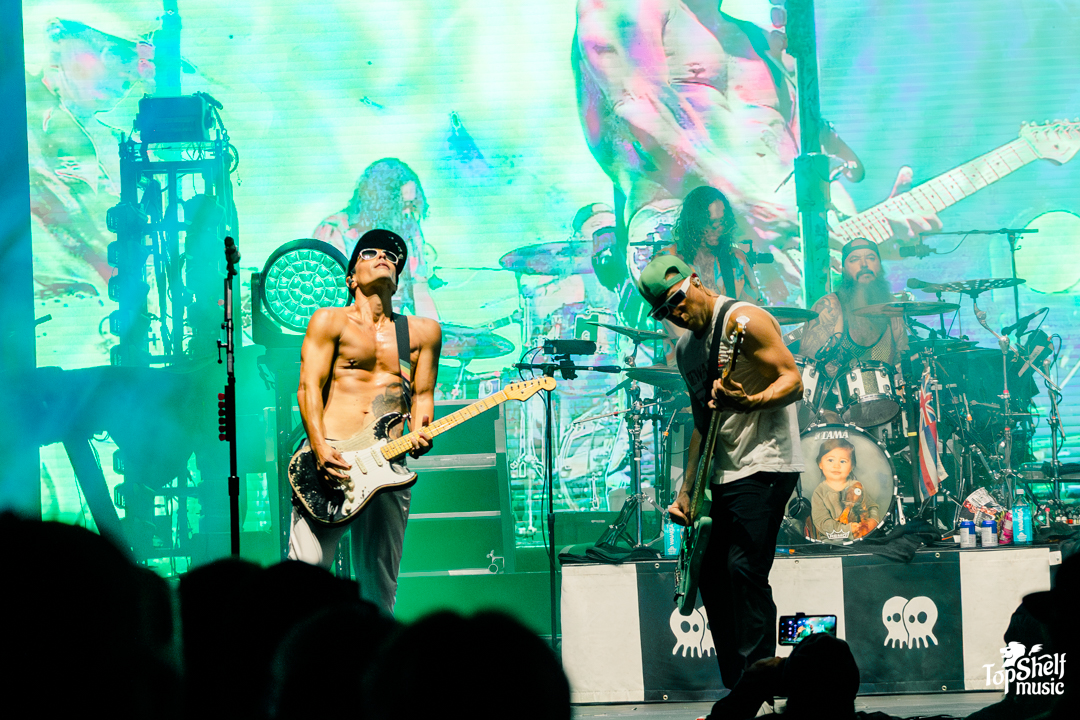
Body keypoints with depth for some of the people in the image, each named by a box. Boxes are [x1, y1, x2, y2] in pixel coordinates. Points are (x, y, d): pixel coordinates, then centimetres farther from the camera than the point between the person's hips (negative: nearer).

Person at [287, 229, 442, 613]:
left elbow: (422, 394, 17)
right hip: (332, 459, -3)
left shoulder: (423, 332, 19)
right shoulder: (331, 321, 8)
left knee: (380, 589, 3)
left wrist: (419, 434, -6)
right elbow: (309, 387, 0)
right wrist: (321, 450, -14)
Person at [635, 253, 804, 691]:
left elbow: (792, 381, -15)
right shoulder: (685, 348, 17)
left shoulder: (743, 320, -10)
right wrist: (687, 489, 19)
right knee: (711, 573, 7)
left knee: (744, 571, -16)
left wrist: (749, 403, -33)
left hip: (764, 466, -9)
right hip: (722, 475, 9)